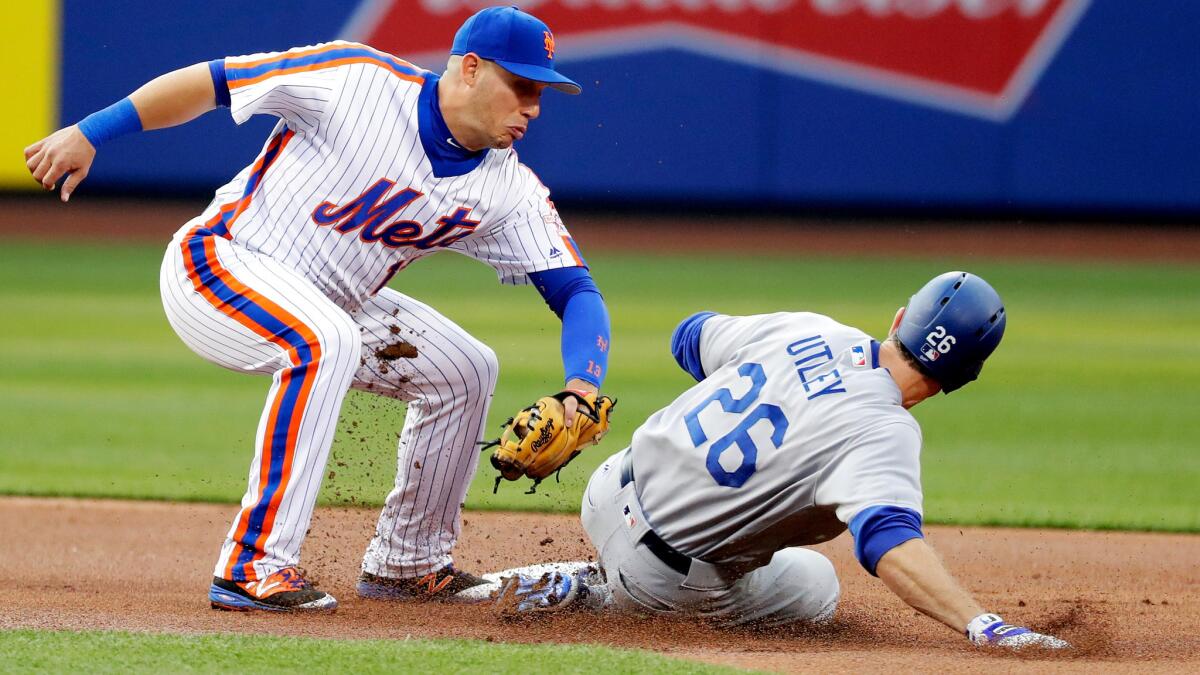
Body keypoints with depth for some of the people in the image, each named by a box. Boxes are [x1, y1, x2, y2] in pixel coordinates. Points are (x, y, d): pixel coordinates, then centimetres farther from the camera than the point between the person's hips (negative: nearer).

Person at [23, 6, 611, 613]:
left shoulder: (511, 193, -7)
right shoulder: (359, 80, -22)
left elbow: (577, 291, -11)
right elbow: (210, 82, -15)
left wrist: (582, 388, -31)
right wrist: (89, 134, -18)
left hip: (330, 302, 7)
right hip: (213, 263, -7)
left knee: (464, 370, 4)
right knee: (325, 341, -34)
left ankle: (404, 563, 19)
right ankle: (253, 567, -34)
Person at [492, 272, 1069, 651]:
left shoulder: (805, 330, -3)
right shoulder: (884, 432, -24)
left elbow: (691, 338, 16)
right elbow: (889, 541, -42)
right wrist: (983, 626, -50)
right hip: (670, 574, -7)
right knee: (813, 586, 23)